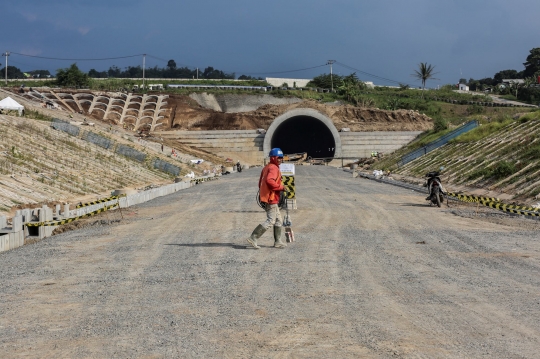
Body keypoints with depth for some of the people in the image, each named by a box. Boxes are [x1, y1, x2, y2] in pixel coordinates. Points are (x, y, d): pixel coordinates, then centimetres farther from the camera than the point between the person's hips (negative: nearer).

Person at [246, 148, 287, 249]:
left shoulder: (266, 167, 17)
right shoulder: (273, 168, -14)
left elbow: (261, 182, 20)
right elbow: (269, 181, -31)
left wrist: (262, 195, 24)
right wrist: (281, 187, -20)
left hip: (266, 197, 11)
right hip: (271, 198, -11)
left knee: (278, 220, 15)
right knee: (270, 221, -9)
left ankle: (278, 242, 19)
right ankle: (253, 238, -9)